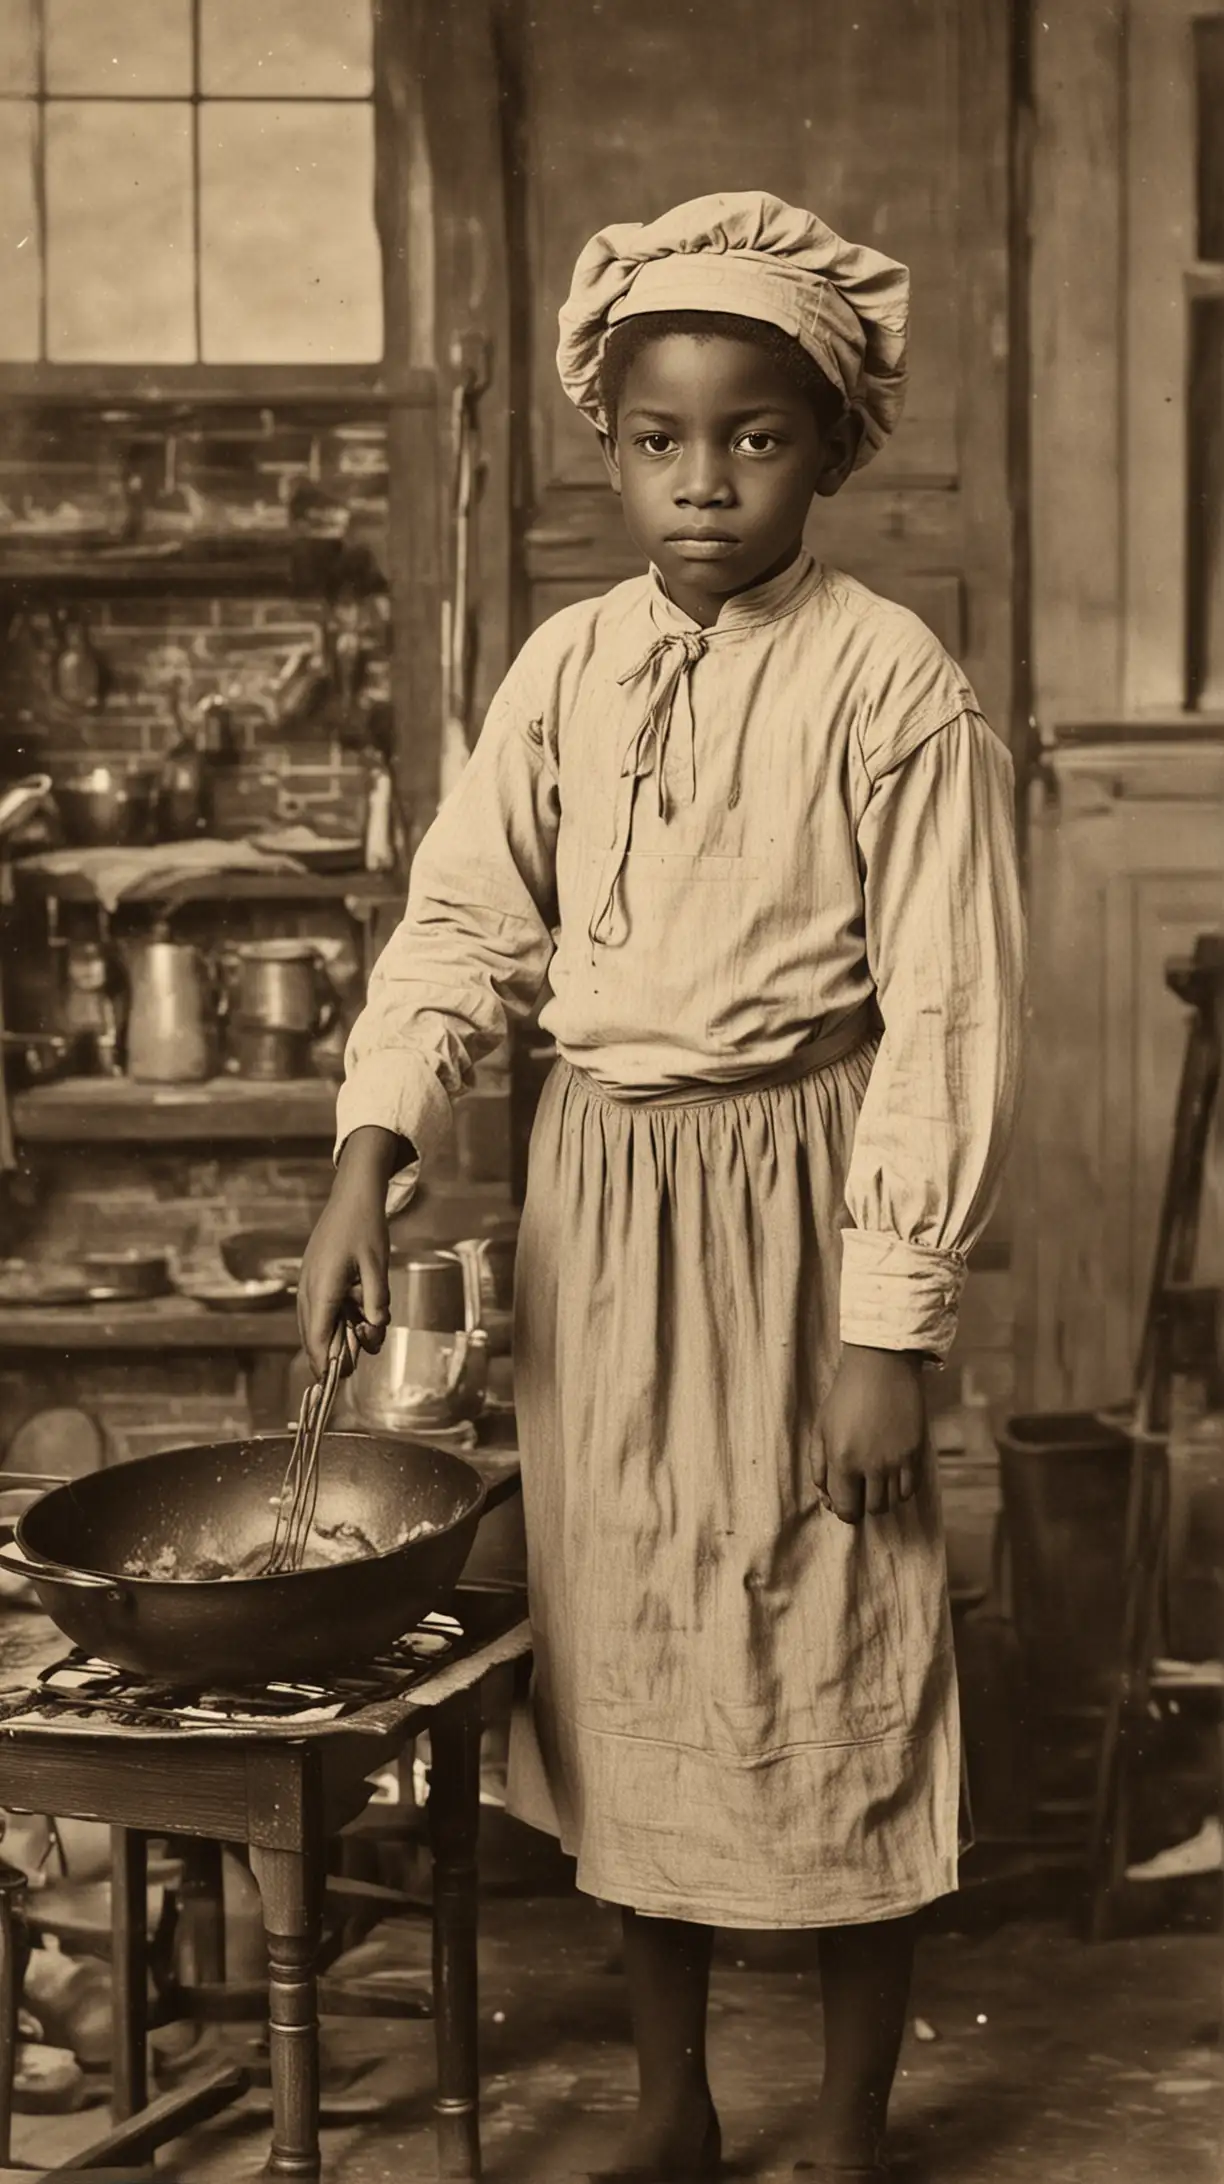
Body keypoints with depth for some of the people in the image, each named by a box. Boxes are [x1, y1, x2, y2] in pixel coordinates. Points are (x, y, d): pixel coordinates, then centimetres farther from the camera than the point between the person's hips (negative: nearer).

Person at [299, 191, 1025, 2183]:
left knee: (833, 1674, 4)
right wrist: (372, 1158, -12)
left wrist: (892, 1323, -15)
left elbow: (946, 1015, -13)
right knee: (620, 1653, 13)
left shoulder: (890, 685, -12)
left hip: (799, 1204, -5)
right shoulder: (567, 668, 3)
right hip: (599, 1200, 5)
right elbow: (466, 920, 3)